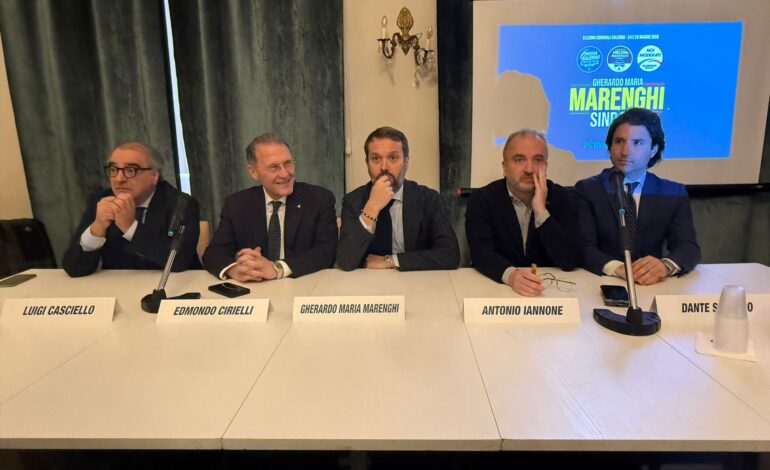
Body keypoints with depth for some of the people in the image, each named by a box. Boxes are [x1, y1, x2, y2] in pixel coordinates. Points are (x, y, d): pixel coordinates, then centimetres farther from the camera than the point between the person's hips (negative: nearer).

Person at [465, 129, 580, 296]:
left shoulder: (562, 198, -2)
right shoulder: (482, 199, -5)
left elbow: (570, 261, -12)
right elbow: (481, 253, -17)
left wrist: (541, 212, -20)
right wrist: (510, 275, -36)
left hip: (550, 289, 1)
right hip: (496, 288, 0)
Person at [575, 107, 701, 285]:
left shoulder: (674, 194, 8)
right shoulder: (587, 190, 0)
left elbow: (688, 247, -3)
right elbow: (584, 248, -10)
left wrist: (665, 265, -26)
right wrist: (618, 268, -30)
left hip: (653, 286, 2)